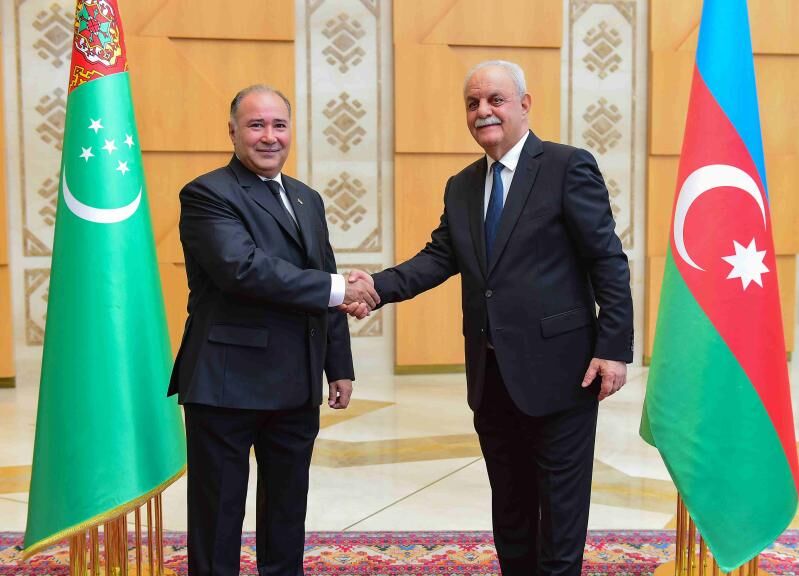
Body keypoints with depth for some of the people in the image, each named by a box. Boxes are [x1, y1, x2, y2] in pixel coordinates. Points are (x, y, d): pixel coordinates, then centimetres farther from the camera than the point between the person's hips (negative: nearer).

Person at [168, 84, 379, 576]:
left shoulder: (308, 200, 15)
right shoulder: (207, 195, -9)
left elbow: (329, 292, 17)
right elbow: (244, 268, -24)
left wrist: (340, 367, 13)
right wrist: (337, 288, -21)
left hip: (297, 388, 7)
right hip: (227, 385, -7)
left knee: (288, 509, 18)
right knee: (219, 516, 5)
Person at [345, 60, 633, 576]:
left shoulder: (568, 166, -7)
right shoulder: (462, 186, 12)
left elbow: (608, 261, -10)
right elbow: (439, 258, 4)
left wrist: (614, 348, -15)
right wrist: (377, 286, -13)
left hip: (556, 369, -6)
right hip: (491, 375, 6)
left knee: (560, 508, 6)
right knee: (508, 505, 18)